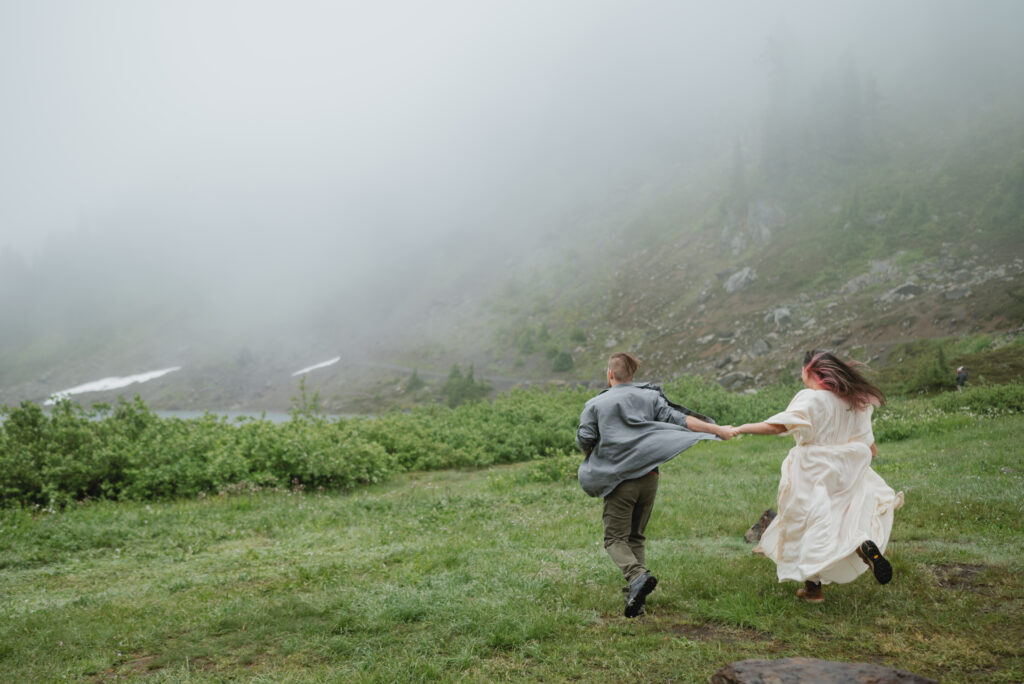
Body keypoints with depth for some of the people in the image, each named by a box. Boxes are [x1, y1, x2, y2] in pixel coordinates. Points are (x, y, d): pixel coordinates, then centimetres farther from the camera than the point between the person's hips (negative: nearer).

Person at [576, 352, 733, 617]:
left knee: (615, 537, 1)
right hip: (649, 478, 4)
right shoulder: (650, 397, 8)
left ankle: (637, 576, -25)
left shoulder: (596, 404, 1)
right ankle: (636, 594, 8)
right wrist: (718, 429, 2)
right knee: (636, 536, 15)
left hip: (618, 480, -4)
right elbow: (679, 419, -1)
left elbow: (584, 441, -2)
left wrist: (596, 452, 21)